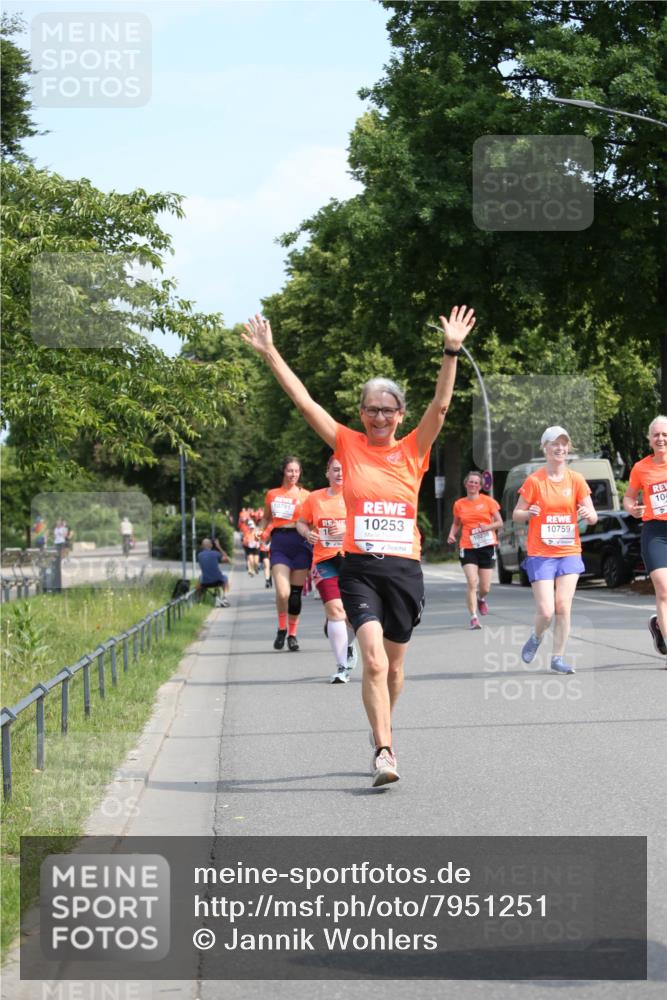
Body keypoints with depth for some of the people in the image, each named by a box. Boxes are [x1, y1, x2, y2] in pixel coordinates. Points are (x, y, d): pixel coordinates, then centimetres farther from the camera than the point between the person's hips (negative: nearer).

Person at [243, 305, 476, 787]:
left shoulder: (414, 450, 5)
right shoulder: (349, 445, 4)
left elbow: (441, 405, -6)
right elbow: (304, 401, 2)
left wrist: (452, 351, -16)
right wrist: (270, 354, -2)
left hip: (405, 569, 2)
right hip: (359, 569, -2)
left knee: (394, 665, 13)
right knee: (374, 659, -18)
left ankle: (382, 730, 37)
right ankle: (384, 751, -19)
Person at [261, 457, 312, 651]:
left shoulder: (305, 495, 6)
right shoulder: (272, 494, 10)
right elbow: (266, 517, 22)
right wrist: (264, 531, 3)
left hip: (300, 543, 0)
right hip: (279, 544, 0)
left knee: (296, 593, 2)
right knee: (282, 593, -15)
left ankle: (292, 634, 16)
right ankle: (281, 629, 8)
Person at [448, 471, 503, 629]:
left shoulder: (488, 501, 2)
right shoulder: (459, 504, 7)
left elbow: (499, 522, 3)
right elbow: (456, 523, 21)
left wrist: (488, 527, -16)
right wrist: (452, 534, 1)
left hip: (487, 546, 0)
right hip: (467, 548, 0)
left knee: (485, 588, 3)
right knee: (472, 583, -17)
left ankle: (481, 599, 41)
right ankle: (473, 618, -12)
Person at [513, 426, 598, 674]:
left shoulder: (576, 480, 2)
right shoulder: (534, 481, -5)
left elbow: (593, 517, 4)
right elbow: (516, 515, 1)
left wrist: (588, 514, -20)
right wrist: (529, 513, -21)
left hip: (569, 553, 2)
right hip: (540, 554, -2)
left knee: (563, 607, -5)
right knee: (546, 610, -9)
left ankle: (557, 658, 8)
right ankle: (536, 637, 24)